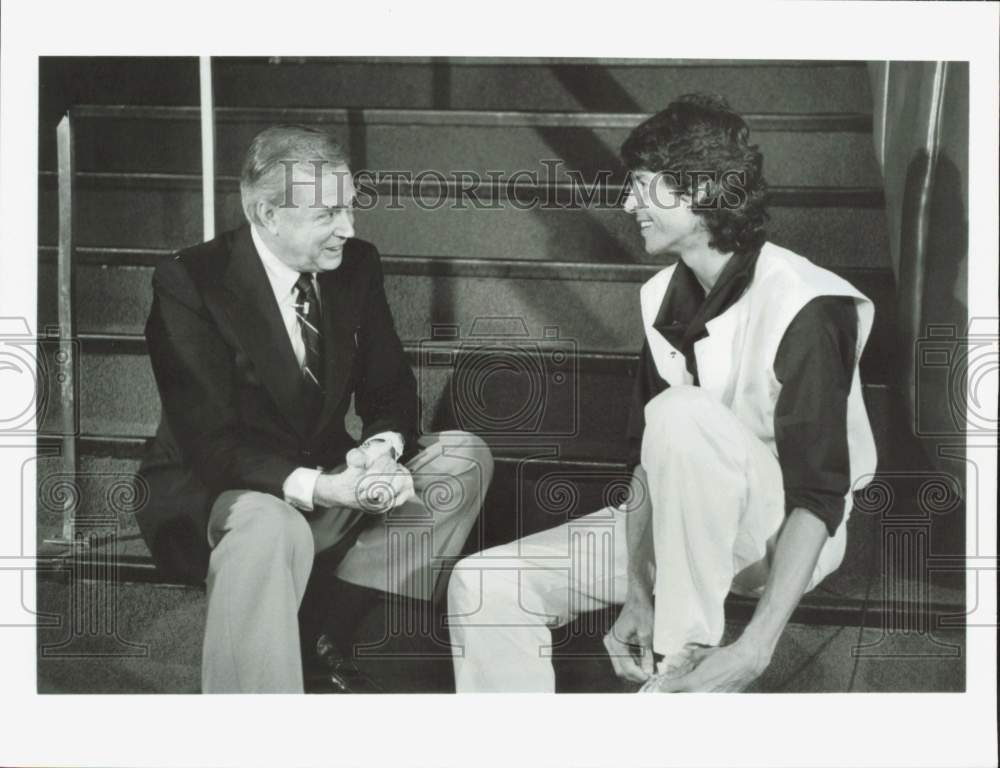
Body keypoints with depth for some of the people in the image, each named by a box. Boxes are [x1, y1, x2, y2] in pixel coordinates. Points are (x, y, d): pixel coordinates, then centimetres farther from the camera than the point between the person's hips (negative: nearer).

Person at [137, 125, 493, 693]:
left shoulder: (356, 266, 0)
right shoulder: (189, 284, -18)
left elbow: (391, 390, 5)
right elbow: (210, 443, -23)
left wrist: (383, 447, -20)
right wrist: (315, 488, -36)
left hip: (326, 479, 7)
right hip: (212, 493, -6)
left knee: (463, 459, -10)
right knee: (269, 529, -40)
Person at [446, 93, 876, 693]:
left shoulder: (799, 308, -21)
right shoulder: (665, 298, 1)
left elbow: (818, 498, -26)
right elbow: (649, 457, 0)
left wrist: (755, 652, -36)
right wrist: (637, 590, -15)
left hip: (783, 536, -7)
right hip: (685, 527, 7)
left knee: (682, 413, -36)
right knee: (485, 587, -12)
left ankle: (688, 658, -25)